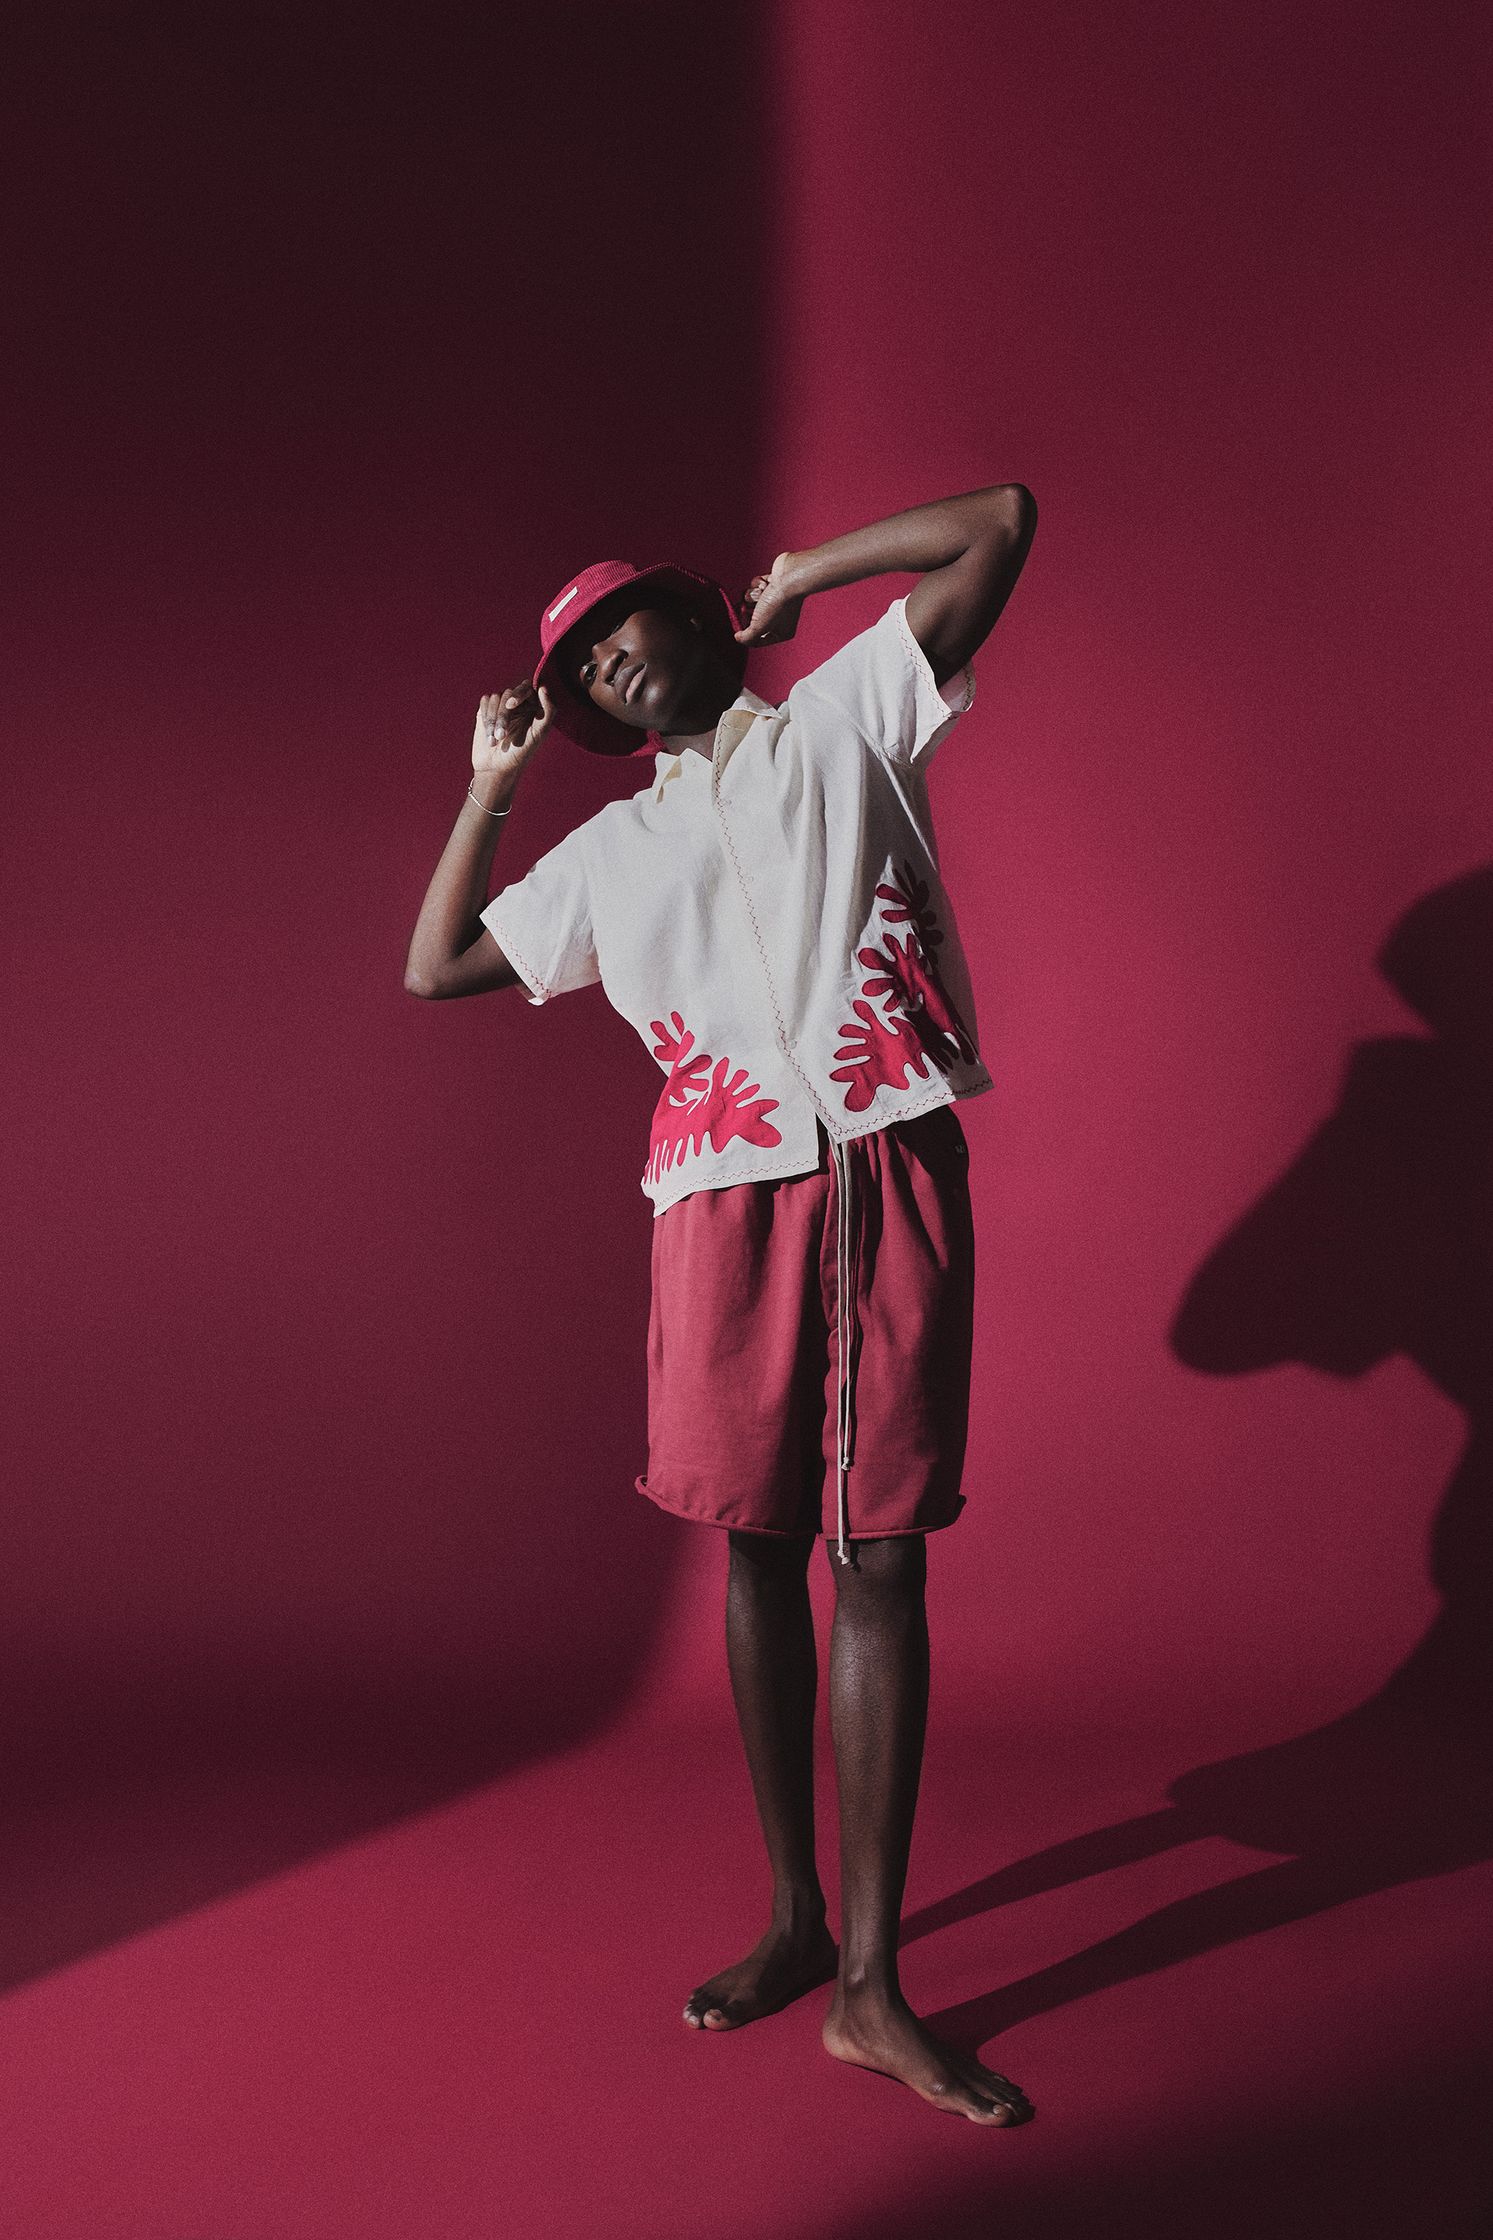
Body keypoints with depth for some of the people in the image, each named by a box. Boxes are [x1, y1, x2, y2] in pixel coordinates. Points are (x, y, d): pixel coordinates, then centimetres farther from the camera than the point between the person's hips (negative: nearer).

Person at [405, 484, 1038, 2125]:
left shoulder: (848, 717, 14)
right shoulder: (611, 852, 22)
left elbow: (1004, 517, 9)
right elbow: (435, 968, 23)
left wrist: (798, 574, 15)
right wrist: (492, 781, 23)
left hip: (891, 1175, -3)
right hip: (729, 1199, 3)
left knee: (881, 1559, -4)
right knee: (759, 1553, 6)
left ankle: (872, 1985, 1)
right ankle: (793, 1921, 21)